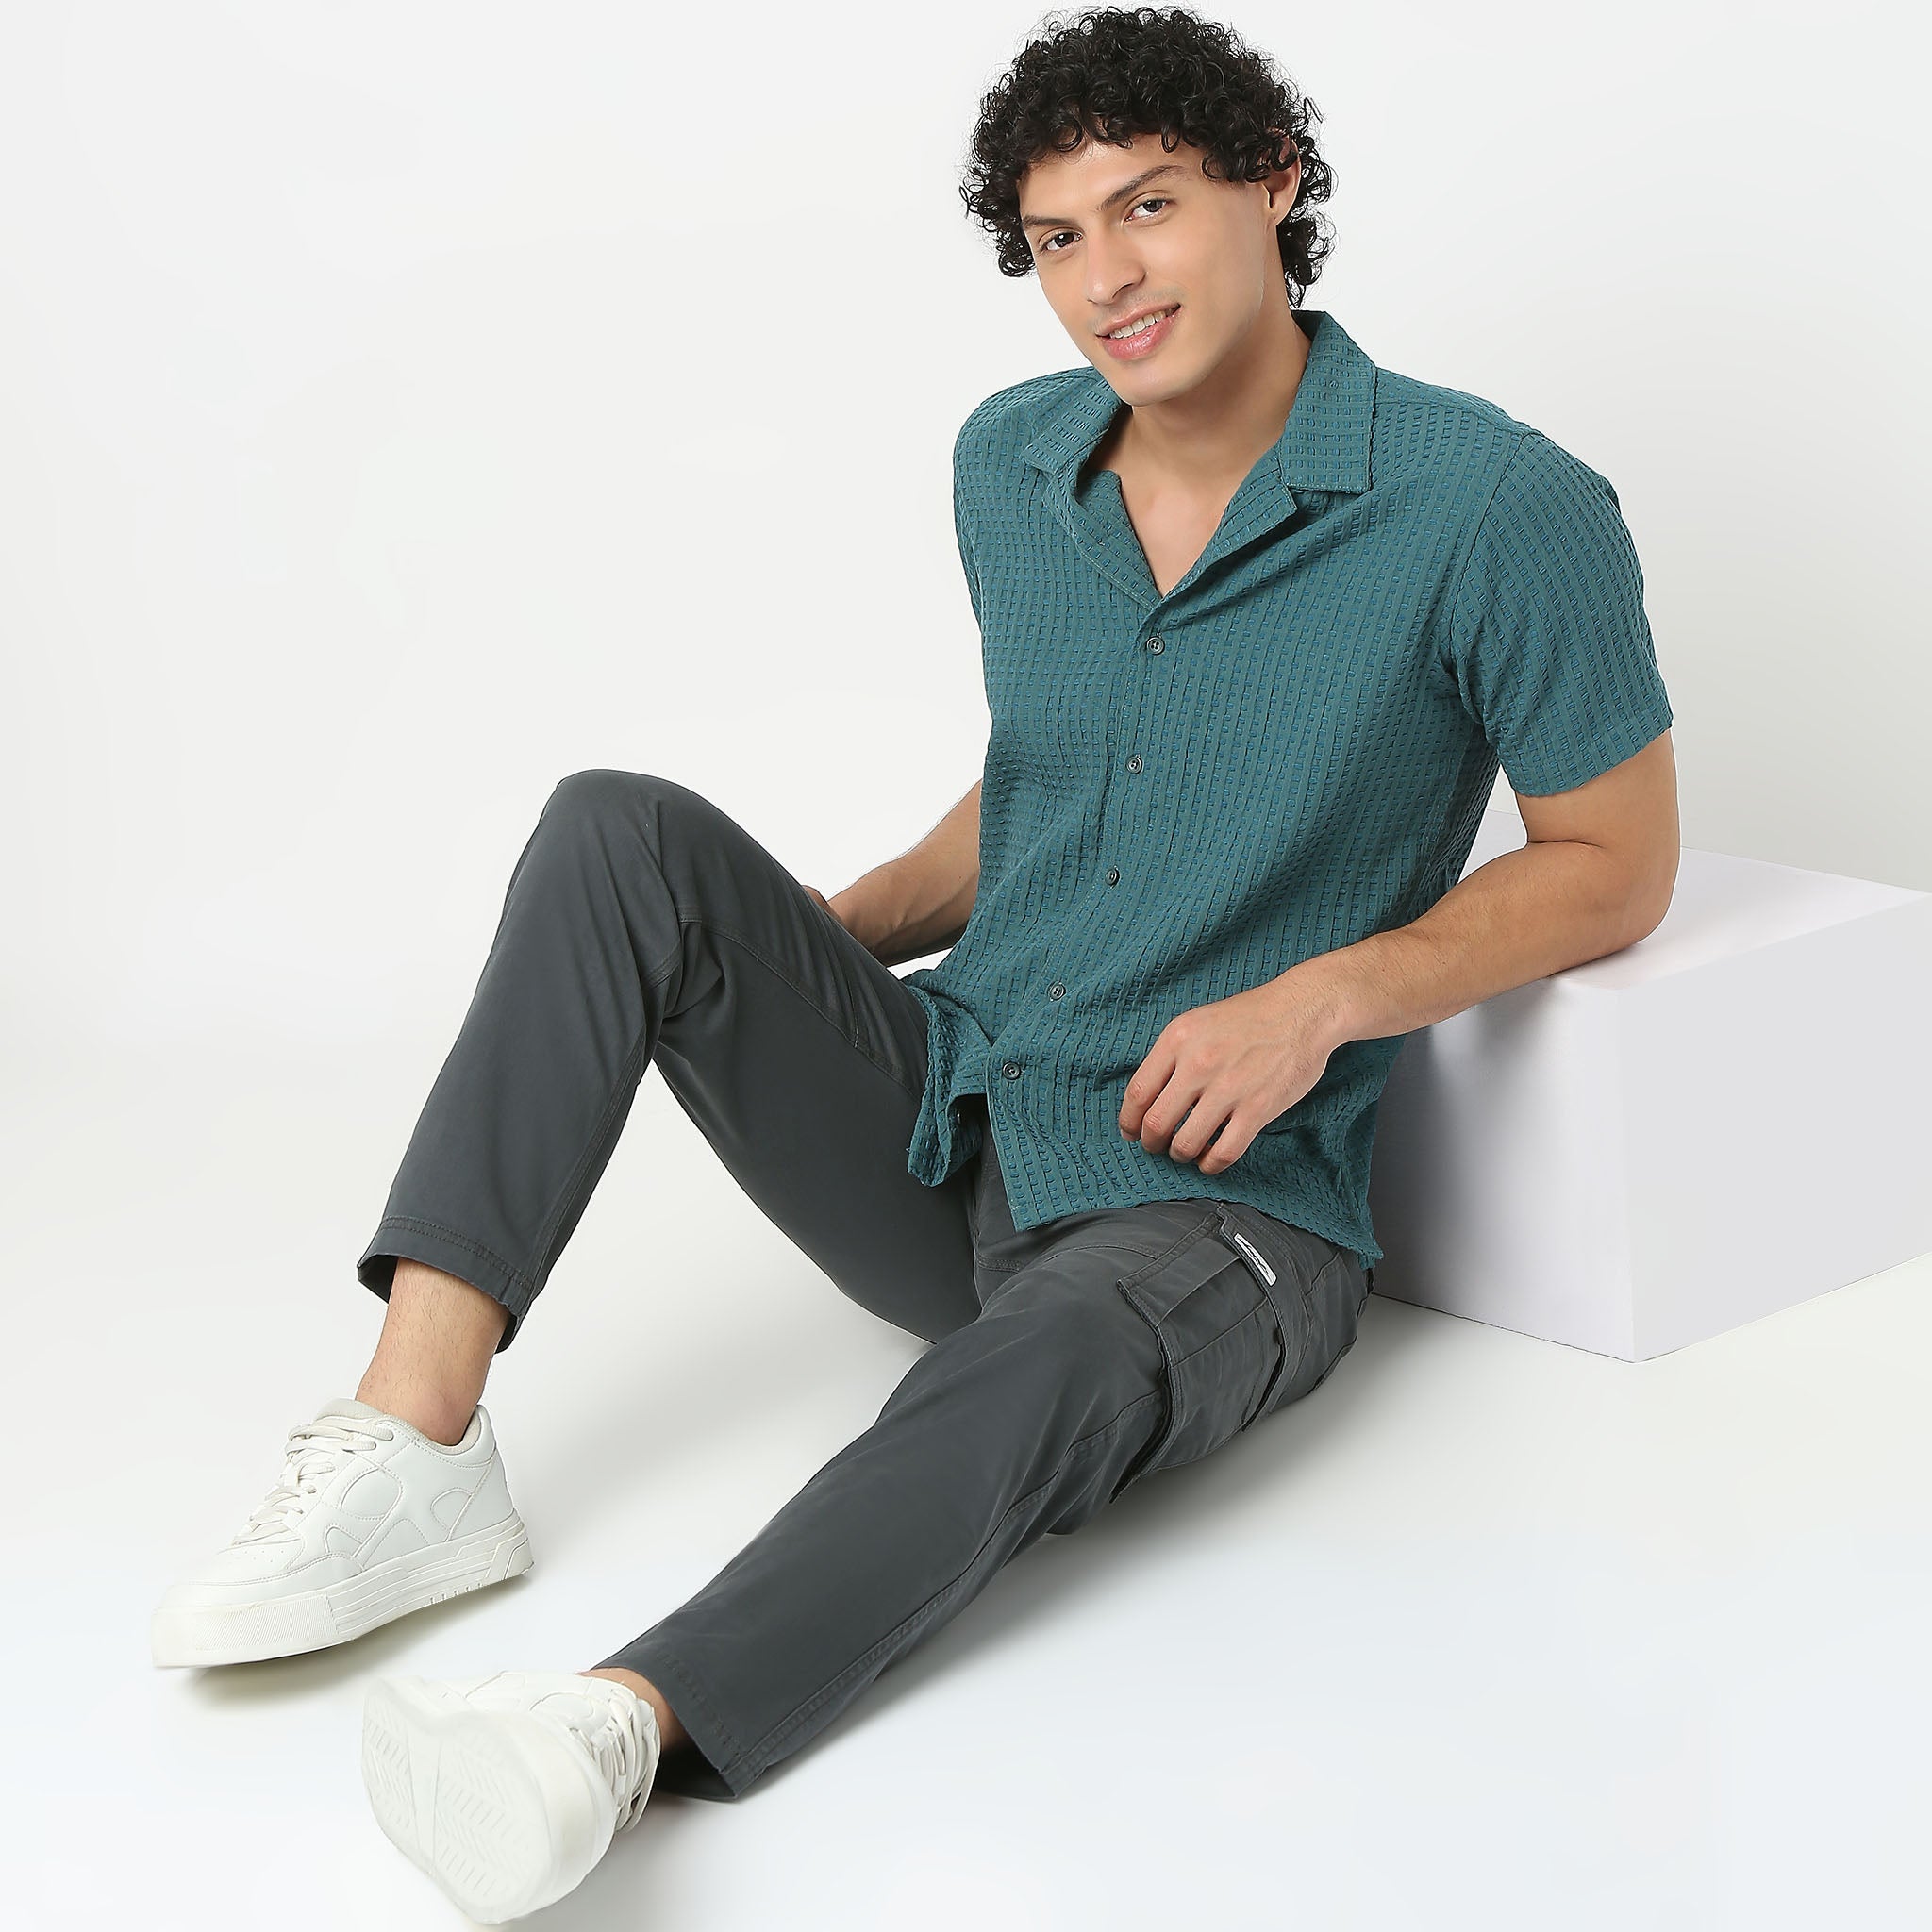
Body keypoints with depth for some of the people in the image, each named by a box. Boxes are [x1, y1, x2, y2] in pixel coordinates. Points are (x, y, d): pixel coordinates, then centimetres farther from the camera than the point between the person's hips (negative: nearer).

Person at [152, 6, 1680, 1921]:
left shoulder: (1497, 507, -11)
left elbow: (1613, 862, -3)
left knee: (1053, 1356, -40)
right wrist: (837, 927, 3)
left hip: (1215, 1204, -5)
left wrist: (1323, 997, -17)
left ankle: (615, 1728, -64)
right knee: (625, 835, -18)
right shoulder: (1013, 465, 7)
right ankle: (412, 1442, -29)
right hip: (937, 1124, 5)